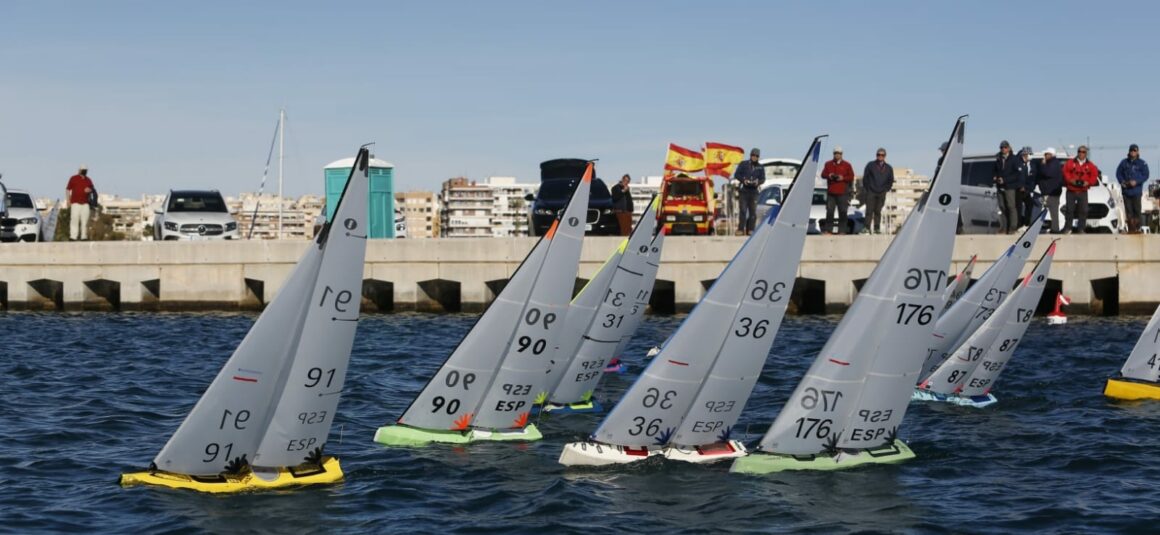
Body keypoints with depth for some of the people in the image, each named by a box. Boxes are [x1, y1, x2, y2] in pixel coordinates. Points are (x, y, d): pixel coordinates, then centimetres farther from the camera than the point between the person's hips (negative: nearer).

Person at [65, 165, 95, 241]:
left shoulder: (88, 180, 15)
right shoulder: (73, 178, 4)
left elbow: (92, 190, 23)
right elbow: (68, 189, 5)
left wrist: (89, 190, -2)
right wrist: (68, 200, -3)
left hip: (85, 203, 4)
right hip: (75, 203, -4)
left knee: (85, 220, 3)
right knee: (74, 219, -10)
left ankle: (84, 236, 8)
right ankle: (73, 237, -12)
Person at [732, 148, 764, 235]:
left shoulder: (760, 167, 12)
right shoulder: (743, 164, 5)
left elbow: (763, 179, 9)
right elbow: (736, 174, 1)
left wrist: (758, 182, -14)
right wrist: (743, 180, -16)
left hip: (754, 191, 3)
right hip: (743, 191, -3)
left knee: (753, 211, 2)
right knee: (743, 210, -8)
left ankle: (750, 230, 6)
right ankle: (741, 229, -9)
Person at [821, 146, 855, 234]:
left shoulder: (846, 165, 6)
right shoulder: (828, 164, 14)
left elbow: (851, 177, 3)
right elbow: (823, 174, 11)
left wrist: (843, 178, -14)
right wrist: (828, 175, -10)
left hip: (842, 193, -2)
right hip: (831, 192, 2)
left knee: (842, 212, -4)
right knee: (829, 211, 0)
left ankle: (842, 230, -1)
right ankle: (827, 230, 5)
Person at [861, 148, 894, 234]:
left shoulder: (888, 168, 12)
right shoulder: (870, 165, 5)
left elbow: (890, 181, 17)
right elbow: (865, 178, 4)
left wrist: (886, 189, 5)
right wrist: (866, 189, -3)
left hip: (881, 194, 2)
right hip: (871, 192, -2)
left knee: (878, 211, 4)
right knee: (869, 210, -7)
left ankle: (877, 228, 6)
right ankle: (867, 228, -8)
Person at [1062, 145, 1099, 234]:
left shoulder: (1090, 165, 7)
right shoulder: (1070, 163, 4)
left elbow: (1094, 176, 2)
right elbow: (1065, 172, -5)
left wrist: (1088, 182, -14)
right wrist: (1070, 180, -20)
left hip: (1083, 192, 1)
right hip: (1071, 191, -1)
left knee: (1083, 211, -2)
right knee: (1069, 210, 1)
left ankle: (1081, 229, 4)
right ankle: (1067, 228, 8)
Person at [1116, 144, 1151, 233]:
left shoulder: (1142, 163, 1)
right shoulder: (1124, 162, 10)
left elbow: (1145, 175, -2)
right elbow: (1118, 173, 14)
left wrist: (1136, 182, -15)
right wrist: (1122, 181, -4)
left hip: (1136, 190, -3)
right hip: (1126, 190, 3)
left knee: (1136, 210, -6)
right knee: (1128, 210, 2)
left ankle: (1137, 228, -1)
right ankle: (1130, 229, 5)